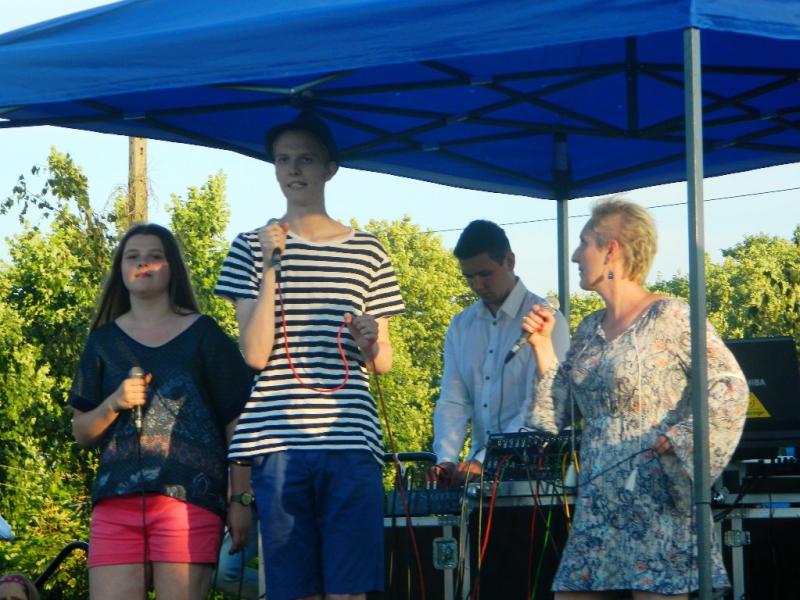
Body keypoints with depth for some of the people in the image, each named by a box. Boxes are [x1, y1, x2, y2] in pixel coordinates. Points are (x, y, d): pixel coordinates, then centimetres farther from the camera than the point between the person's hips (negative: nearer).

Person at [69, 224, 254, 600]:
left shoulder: (202, 333, 9)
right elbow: (82, 433, 18)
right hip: (116, 497, 3)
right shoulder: (104, 340, 17)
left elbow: (237, 423, 5)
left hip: (189, 496, -3)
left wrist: (241, 499, -3)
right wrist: (113, 404, -2)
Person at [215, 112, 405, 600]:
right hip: (278, 445, -1)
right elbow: (254, 353, -2)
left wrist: (370, 344, -7)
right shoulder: (253, 247, 9)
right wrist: (271, 267, -8)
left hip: (351, 443, 1)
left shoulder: (366, 251, 13)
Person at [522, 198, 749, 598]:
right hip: (597, 512, 7)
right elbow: (560, 413, 16)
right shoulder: (589, 331, 16)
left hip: (658, 507, -7)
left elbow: (730, 390, -11)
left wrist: (675, 440, -17)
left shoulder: (670, 318, -6)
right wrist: (542, 346, 8)